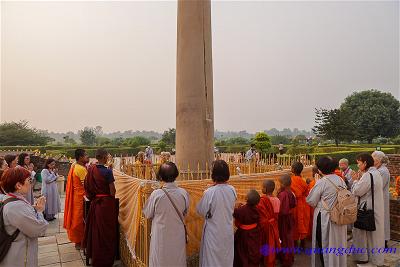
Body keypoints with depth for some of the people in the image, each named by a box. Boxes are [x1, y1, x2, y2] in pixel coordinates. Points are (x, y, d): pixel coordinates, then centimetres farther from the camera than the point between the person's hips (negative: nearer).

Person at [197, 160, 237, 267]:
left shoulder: (209, 192, -26)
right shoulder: (232, 190, -12)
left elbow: (201, 210, -11)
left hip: (213, 232, -4)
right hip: (228, 231, 4)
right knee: (226, 257, 23)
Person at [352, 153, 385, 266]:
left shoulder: (368, 175, -24)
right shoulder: (376, 173, 6)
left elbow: (356, 192, -20)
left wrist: (356, 180, -6)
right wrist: (360, 179, 3)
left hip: (367, 209, -9)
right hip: (376, 208, 9)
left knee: (362, 232, 6)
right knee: (374, 232, 20)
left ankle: (363, 256, 19)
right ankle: (375, 255, 34)